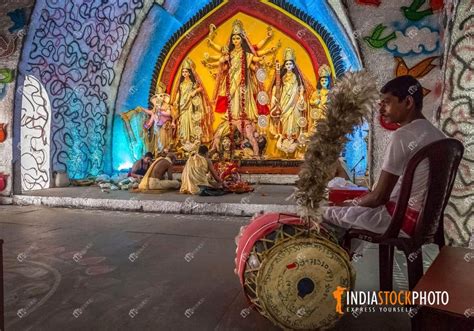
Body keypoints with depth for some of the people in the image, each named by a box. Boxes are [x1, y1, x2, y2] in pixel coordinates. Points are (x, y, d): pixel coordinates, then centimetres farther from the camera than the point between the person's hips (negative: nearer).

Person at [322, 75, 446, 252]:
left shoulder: (402, 136, -21)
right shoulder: (437, 135, 8)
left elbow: (379, 197, -19)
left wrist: (352, 203, 1)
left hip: (404, 219, -9)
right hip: (426, 218, 9)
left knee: (329, 215, 2)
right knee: (356, 204, 24)